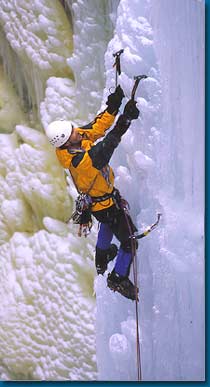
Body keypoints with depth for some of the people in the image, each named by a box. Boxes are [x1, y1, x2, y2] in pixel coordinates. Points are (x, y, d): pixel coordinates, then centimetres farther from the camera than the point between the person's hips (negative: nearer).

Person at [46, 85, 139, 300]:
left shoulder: (78, 138, -16)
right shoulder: (80, 160, -41)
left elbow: (97, 126, -11)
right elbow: (109, 142, -42)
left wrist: (113, 105, -22)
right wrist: (126, 118, -41)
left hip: (92, 200, 10)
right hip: (106, 205, -10)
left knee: (107, 224, 38)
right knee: (130, 240, 7)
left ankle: (102, 258, 62)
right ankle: (118, 279, 26)